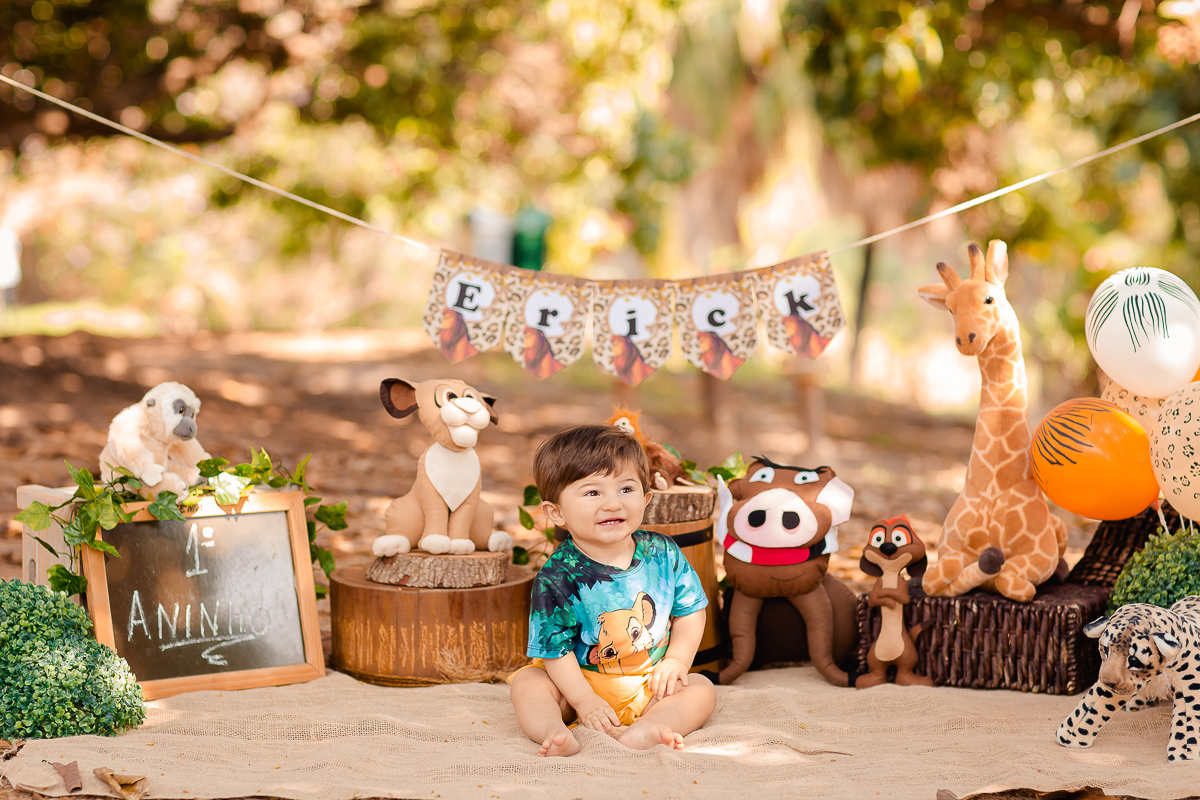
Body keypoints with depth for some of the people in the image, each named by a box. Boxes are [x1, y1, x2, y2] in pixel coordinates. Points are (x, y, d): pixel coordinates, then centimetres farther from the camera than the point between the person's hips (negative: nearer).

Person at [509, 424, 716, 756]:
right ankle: (552, 730, -46)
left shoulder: (662, 554, -7)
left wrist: (676, 661, -9)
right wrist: (583, 700, -24)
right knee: (527, 682, -22)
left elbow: (690, 611, 4)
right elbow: (555, 648, -17)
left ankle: (644, 729, -40)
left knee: (701, 689, -17)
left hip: (650, 684, 3)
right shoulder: (557, 577, -18)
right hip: (581, 680, -2)